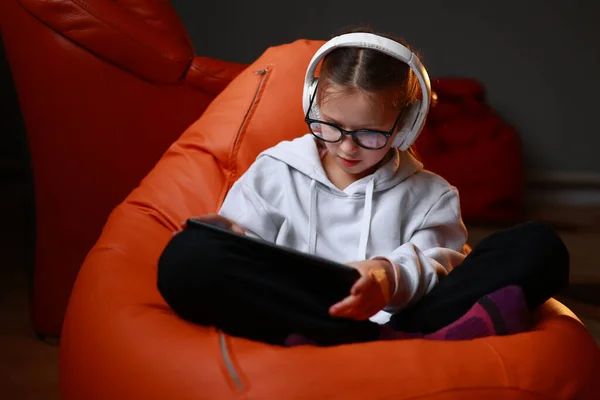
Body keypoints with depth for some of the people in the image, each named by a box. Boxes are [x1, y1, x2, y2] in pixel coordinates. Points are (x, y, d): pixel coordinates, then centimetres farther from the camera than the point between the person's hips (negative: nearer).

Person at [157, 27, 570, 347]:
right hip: (293, 321, 0)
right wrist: (229, 234, -13)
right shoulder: (276, 171, 21)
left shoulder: (430, 195, 21)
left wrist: (394, 277, -20)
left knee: (540, 245, -15)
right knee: (189, 257, -31)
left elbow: (440, 266, 4)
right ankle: (391, 345, -39)